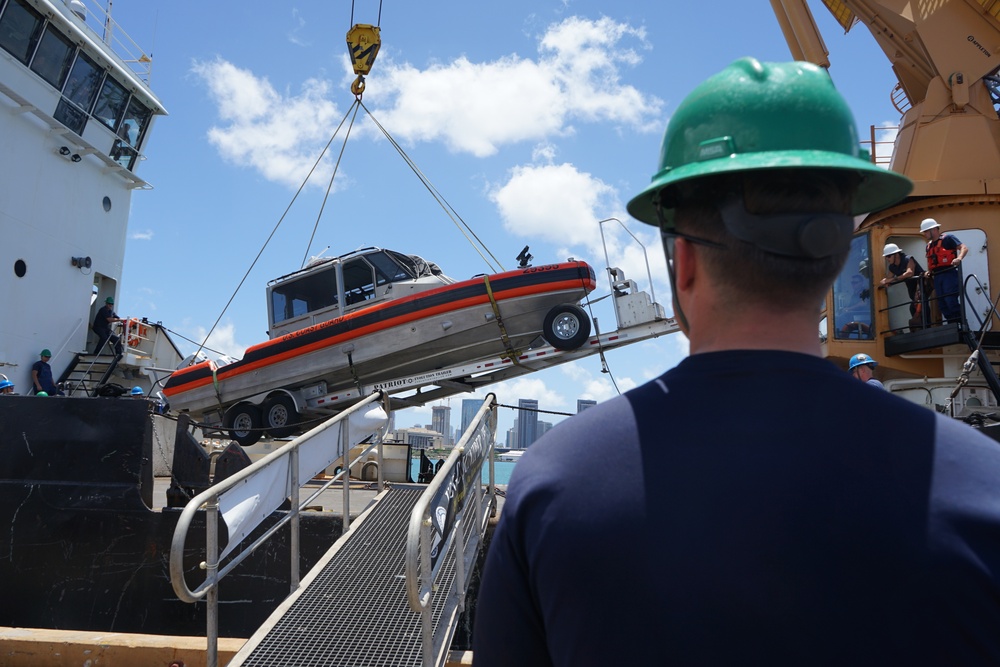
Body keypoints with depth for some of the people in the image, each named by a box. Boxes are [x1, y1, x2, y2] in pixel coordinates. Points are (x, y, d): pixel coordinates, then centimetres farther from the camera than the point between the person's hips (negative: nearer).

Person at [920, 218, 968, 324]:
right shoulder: (929, 245, 19)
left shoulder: (947, 238, -3)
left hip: (949, 274, -8)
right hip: (937, 276, 8)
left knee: (951, 301, -16)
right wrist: (929, 272, 13)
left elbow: (964, 248, -12)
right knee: (943, 304, 6)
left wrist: (959, 258, -30)